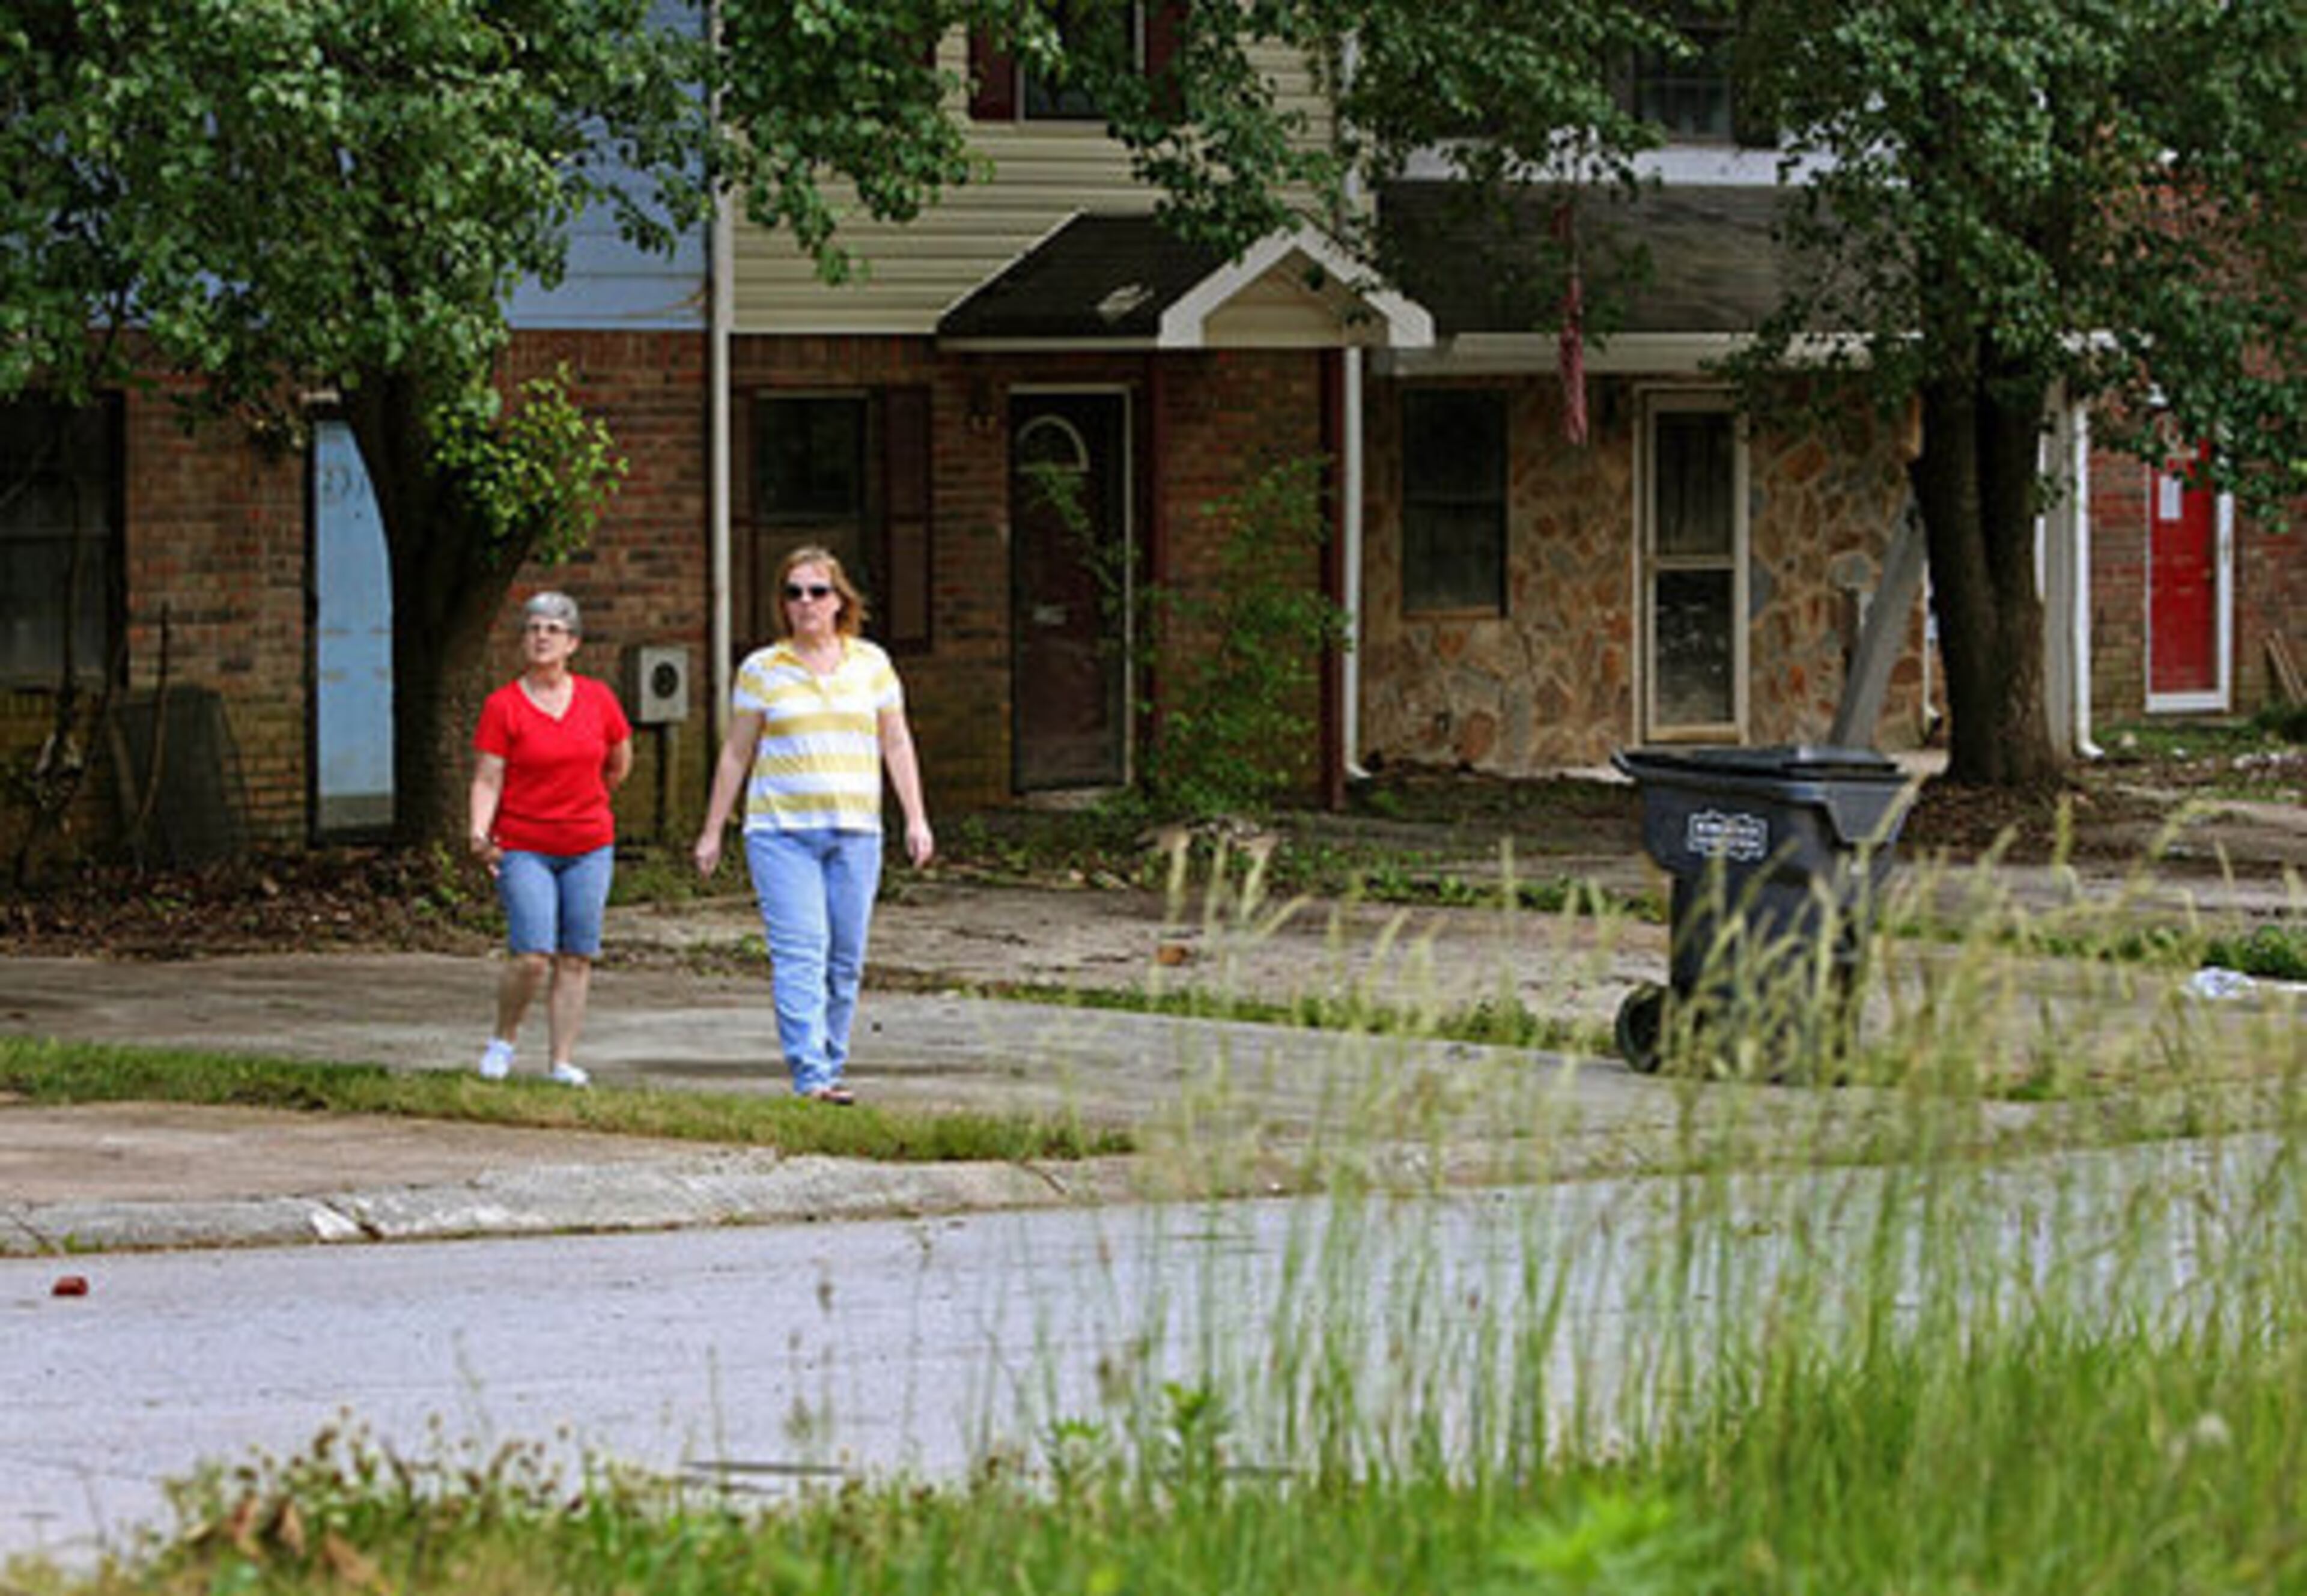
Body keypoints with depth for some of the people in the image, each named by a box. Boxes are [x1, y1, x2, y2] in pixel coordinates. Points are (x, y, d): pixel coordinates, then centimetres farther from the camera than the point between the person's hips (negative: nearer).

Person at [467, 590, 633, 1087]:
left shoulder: (598, 700, 4)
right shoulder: (503, 706, -4)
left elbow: (620, 762, 21)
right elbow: (487, 779, -7)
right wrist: (480, 833, -22)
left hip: (589, 848, 3)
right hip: (523, 848, -3)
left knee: (577, 958, 2)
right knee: (532, 957, -14)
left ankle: (563, 1061, 8)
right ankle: (503, 1039, 9)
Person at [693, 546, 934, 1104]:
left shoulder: (871, 664, 10)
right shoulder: (761, 669, 5)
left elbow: (896, 744, 13)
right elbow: (736, 754, 9)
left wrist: (916, 819, 6)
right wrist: (712, 832, 10)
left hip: (854, 831, 3)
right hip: (781, 829, -3)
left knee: (846, 959, 3)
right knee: (800, 953, -14)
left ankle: (830, 1067, 12)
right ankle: (810, 1076, -21)